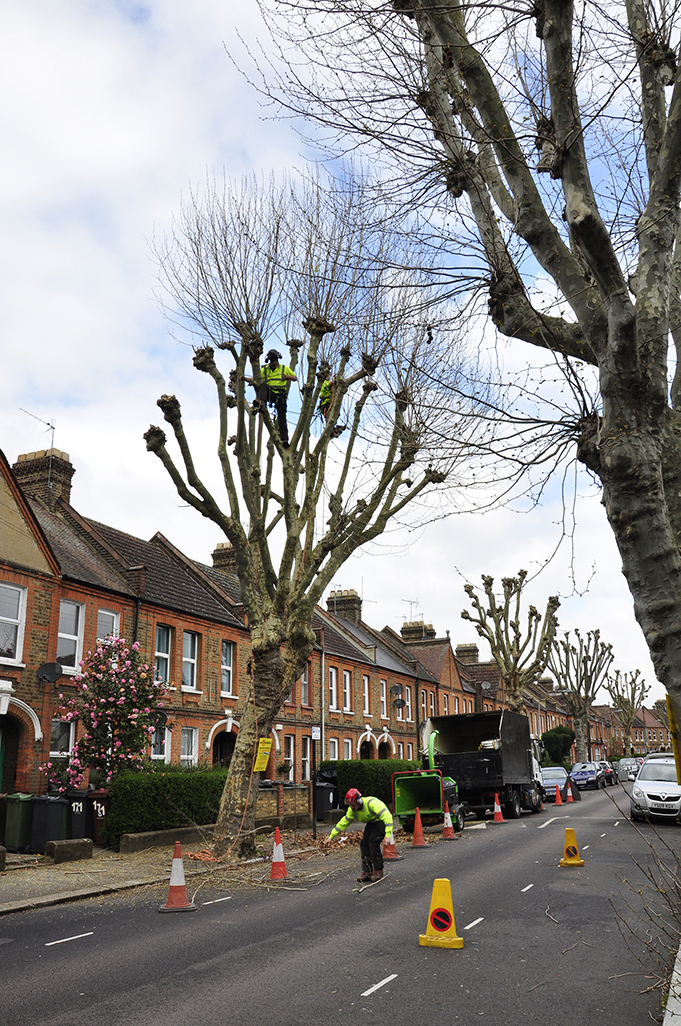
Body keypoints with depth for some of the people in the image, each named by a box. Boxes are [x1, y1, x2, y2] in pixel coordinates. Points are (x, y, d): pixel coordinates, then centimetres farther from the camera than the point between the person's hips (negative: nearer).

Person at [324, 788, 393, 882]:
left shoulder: (372, 803, -34)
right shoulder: (352, 810, -10)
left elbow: (387, 816, -38)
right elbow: (343, 823, 1)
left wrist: (388, 835, -45)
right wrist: (331, 836, -1)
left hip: (381, 821, -7)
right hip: (371, 823, 7)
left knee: (373, 842, -22)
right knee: (364, 843, -8)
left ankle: (378, 871, -9)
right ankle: (367, 872, 2)